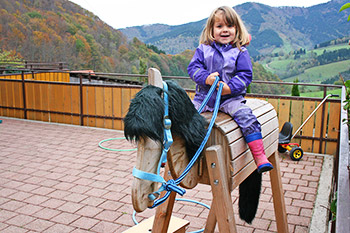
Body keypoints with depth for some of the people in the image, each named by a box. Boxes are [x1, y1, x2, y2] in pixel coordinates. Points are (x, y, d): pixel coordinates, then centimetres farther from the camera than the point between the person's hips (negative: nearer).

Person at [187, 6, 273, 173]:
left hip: (230, 97, -2)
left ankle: (259, 156, -18)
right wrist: (206, 78, -18)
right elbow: (193, 67, 2)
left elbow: (246, 74, -2)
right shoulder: (203, 49, 6)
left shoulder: (240, 52, 2)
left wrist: (230, 87, -19)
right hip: (204, 96, 2)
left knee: (246, 117, -25)